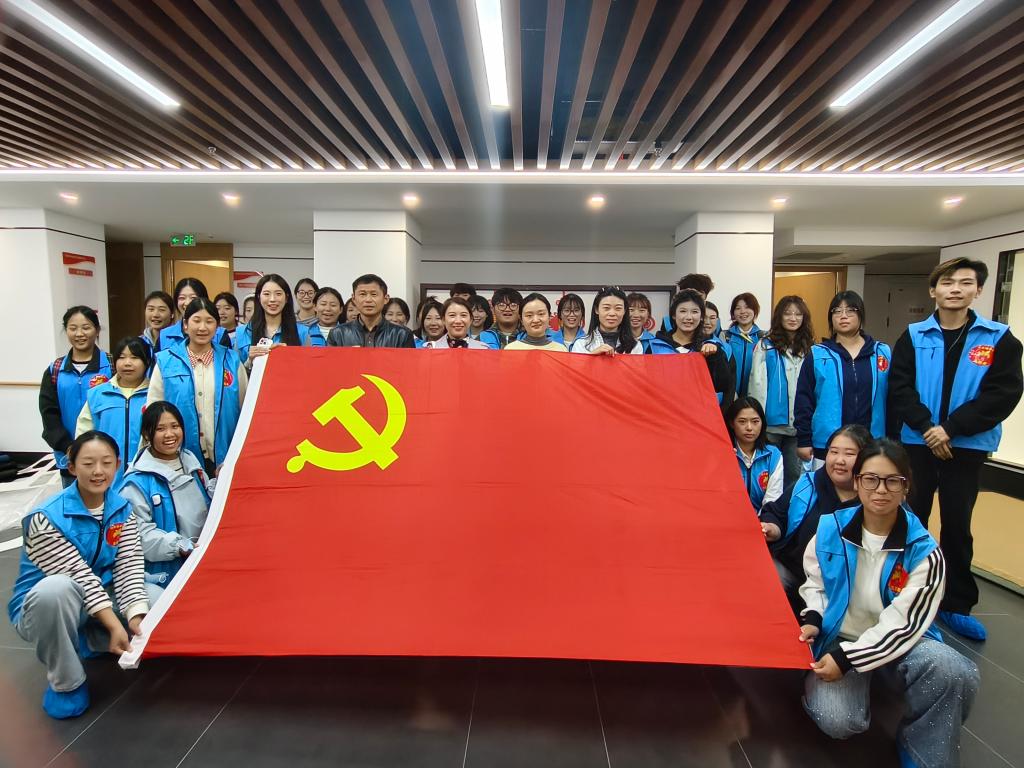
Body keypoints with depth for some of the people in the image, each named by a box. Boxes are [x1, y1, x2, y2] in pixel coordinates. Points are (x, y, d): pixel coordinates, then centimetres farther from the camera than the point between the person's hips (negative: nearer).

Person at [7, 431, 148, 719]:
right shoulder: (46, 518, -22)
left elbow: (128, 566, -12)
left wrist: (136, 616, -26)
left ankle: (92, 640, 10)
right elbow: (78, 575, -27)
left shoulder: (122, 510, -6)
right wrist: (115, 625, -31)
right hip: (41, 608, -4)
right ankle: (65, 682, -15)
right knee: (57, 588, -39)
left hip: (101, 599, 5)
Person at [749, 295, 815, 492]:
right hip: (772, 423, -3)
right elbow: (757, 384, -6)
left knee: (794, 474, 11)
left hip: (799, 424, 3)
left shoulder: (809, 348, 10)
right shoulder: (766, 345, -2)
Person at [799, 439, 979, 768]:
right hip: (836, 639, 0)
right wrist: (812, 620, -9)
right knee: (838, 721, -28)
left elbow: (902, 624, -14)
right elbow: (814, 581, 11)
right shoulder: (830, 528, -6)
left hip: (895, 643, 1)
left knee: (956, 673, -33)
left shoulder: (924, 552, -11)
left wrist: (848, 658, -22)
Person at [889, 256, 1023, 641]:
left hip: (967, 447, 0)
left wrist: (951, 428, -17)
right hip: (917, 444, 1)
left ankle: (957, 605, 23)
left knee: (957, 525, 9)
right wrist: (927, 427, -18)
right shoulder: (913, 336, 1)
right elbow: (899, 388, -5)